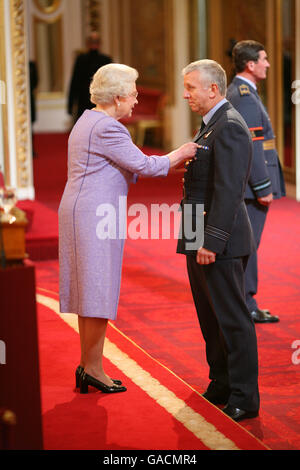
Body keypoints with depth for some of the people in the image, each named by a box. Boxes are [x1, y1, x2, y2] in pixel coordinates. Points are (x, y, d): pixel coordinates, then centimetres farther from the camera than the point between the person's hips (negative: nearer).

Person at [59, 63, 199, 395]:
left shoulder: (88, 121, 17)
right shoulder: (107, 128, -16)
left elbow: (125, 171, 19)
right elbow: (144, 166, -16)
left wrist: (170, 164, 13)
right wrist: (181, 154, -2)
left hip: (80, 212, 10)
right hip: (96, 215, -10)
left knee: (91, 291, 13)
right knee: (99, 291, -3)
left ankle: (87, 366, 19)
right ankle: (93, 369, 3)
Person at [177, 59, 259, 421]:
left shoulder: (229, 127, -16)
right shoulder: (210, 125, 16)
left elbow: (228, 190, -23)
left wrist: (212, 241, -24)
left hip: (219, 242, -10)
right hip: (201, 240, 10)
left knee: (232, 319, -4)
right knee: (210, 319, 16)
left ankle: (244, 399, 3)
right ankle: (221, 387, 27)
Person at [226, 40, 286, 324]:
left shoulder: (232, 93, 15)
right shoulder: (245, 98, -17)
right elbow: (251, 147, -21)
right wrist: (263, 188, -18)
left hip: (240, 186, 10)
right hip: (251, 185, -10)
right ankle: (246, 306, 0)